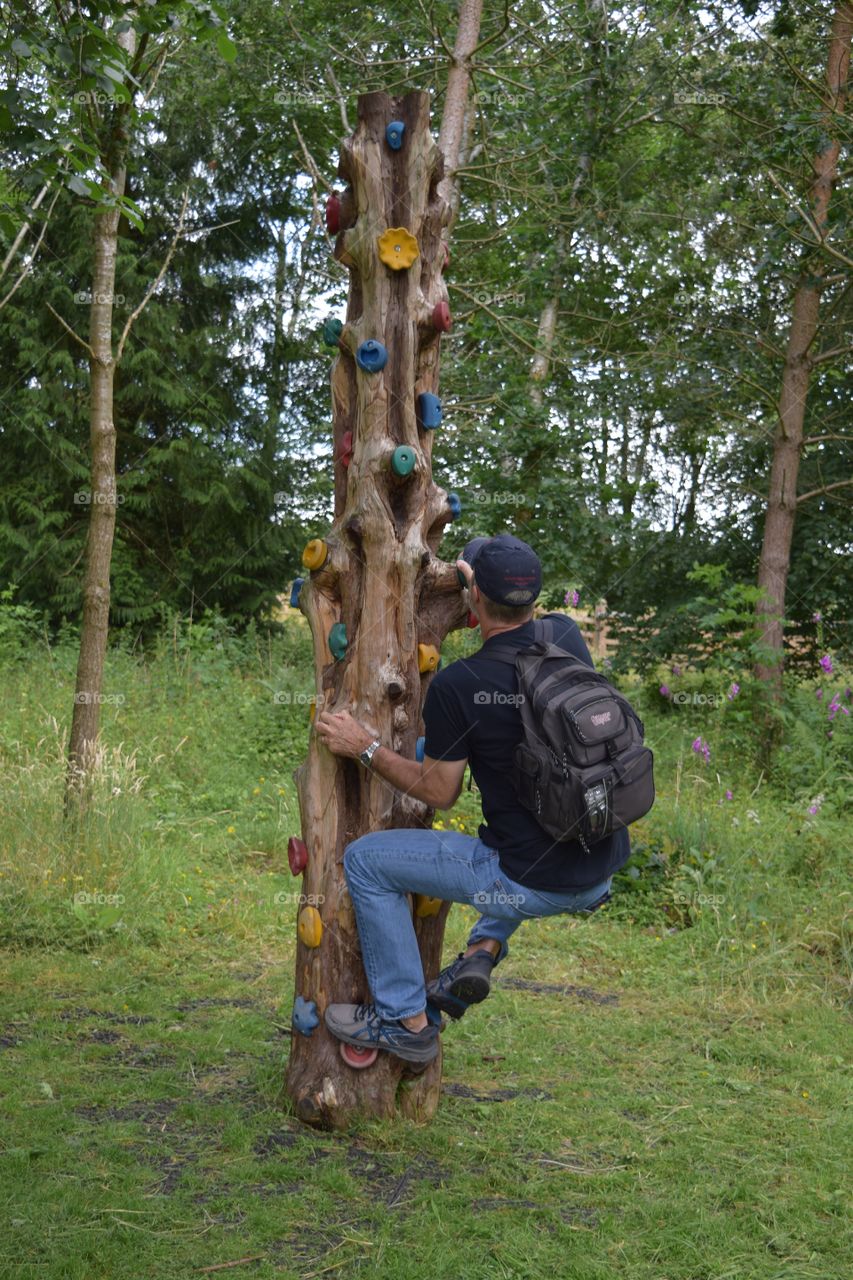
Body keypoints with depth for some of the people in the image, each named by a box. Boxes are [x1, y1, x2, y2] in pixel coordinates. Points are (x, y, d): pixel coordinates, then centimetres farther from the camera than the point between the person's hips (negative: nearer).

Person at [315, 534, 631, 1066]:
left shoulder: (456, 685, -16)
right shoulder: (569, 638, 0)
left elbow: (440, 792, -5)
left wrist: (366, 747, 5)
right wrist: (483, 586, 36)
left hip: (534, 885, -6)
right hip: (602, 876, 7)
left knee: (366, 860, 8)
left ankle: (406, 1020, 18)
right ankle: (484, 950, 22)